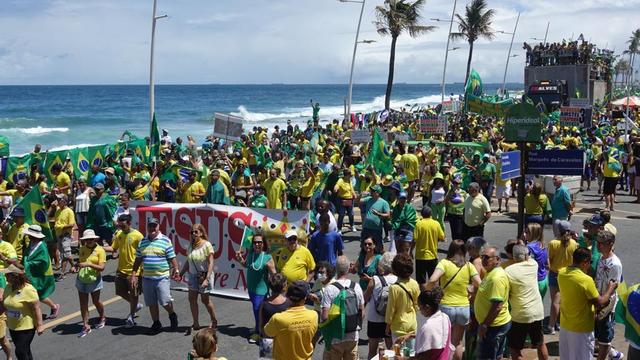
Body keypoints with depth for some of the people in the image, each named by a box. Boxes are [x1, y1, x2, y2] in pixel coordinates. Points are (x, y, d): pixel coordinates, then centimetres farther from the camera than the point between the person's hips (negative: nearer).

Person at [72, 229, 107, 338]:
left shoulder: (100, 250, -11)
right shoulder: (82, 249, 5)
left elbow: (101, 267, -17)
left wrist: (88, 264, -29)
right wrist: (75, 266, -1)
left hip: (94, 280, -4)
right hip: (81, 280, 4)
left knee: (96, 301, 12)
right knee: (83, 303, 4)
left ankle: (102, 318, 38)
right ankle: (86, 326, 11)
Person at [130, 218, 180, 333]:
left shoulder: (165, 240, -3)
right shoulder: (142, 242, 9)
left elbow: (172, 258, -3)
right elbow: (138, 260, 13)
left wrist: (176, 270, -12)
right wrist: (133, 275, 8)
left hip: (162, 277, -4)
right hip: (147, 277, 4)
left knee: (165, 302, -6)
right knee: (151, 303, 9)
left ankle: (172, 315, 24)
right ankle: (156, 324, 24)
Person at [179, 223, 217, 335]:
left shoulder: (207, 245, -14)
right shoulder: (190, 245, 3)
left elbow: (211, 263, -17)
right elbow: (187, 262, 12)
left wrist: (207, 279, -22)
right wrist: (181, 273, 4)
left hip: (204, 275, -5)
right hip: (193, 275, 5)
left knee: (205, 299, 5)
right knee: (192, 299, 1)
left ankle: (214, 321, 25)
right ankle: (195, 324, 11)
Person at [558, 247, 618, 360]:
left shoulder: (562, 273, -5)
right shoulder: (586, 280, -26)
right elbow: (600, 303, -15)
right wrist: (610, 289, 0)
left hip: (565, 325, 6)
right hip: (581, 329, -6)